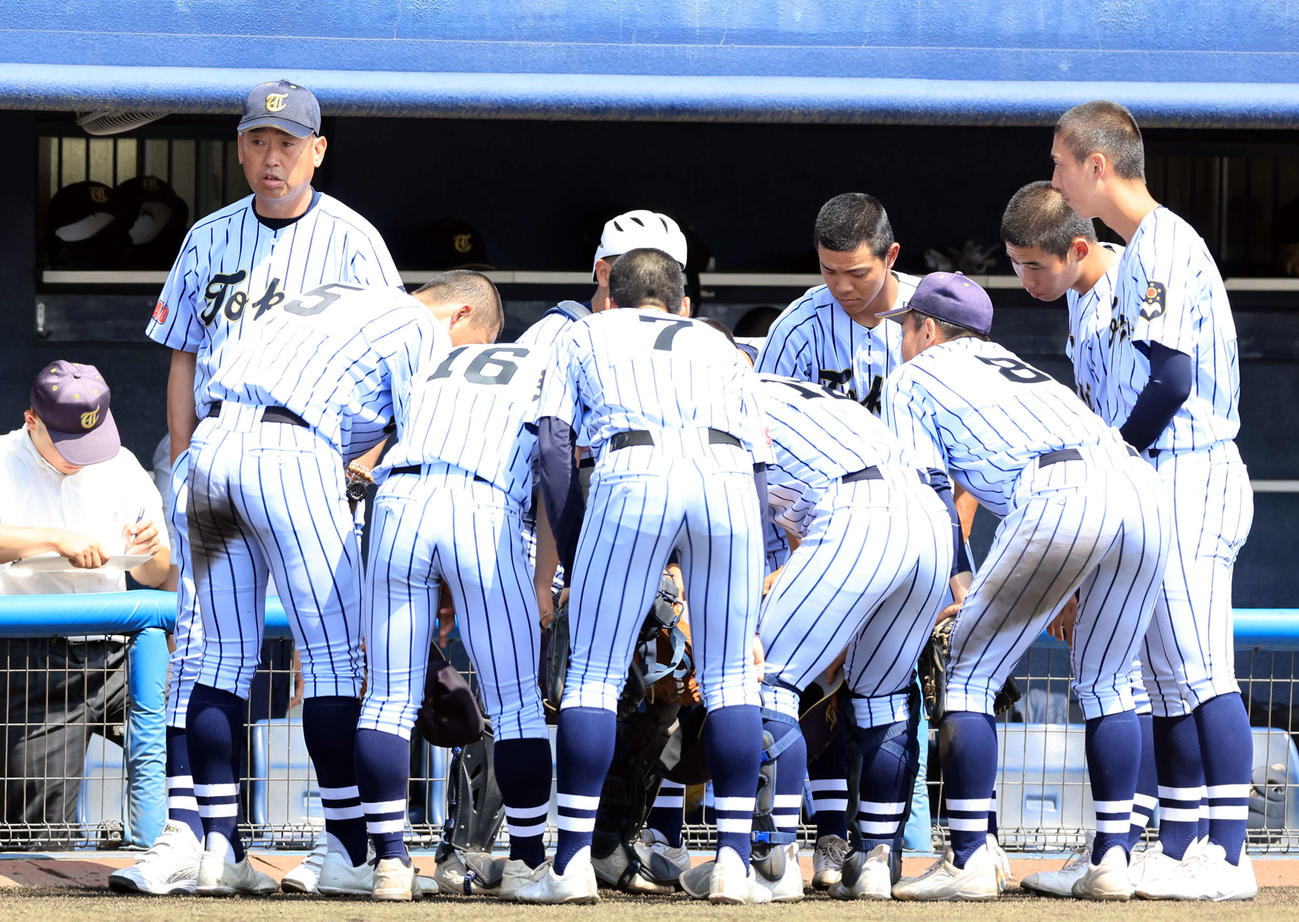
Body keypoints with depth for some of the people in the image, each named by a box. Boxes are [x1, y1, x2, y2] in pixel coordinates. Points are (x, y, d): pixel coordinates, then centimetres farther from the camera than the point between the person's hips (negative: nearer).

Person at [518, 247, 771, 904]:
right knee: (730, 677, 11)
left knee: (592, 676, 6)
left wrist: (573, 553, 16)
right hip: (726, 475, 2)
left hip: (633, 473, -2)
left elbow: (553, 440, 15)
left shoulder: (585, 336, 30)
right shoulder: (718, 346, 35)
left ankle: (572, 863, 2)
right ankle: (734, 863, 5)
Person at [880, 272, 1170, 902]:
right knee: (1103, 682, 19)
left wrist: (952, 583, 13)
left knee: (969, 675, 6)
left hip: (1056, 496, -6)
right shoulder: (1016, 366, 39)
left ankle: (968, 861, 1)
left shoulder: (913, 378, 21)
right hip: (1142, 489, 6)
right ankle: (1112, 859, 12)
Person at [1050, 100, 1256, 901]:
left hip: (1187, 475, -10)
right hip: (1161, 485, 10)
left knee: (1201, 670, -12)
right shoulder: (1142, 249, 19)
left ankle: (1228, 858, -15)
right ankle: (1180, 853, 14)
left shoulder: (1163, 244, -12)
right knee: (1169, 675, 11)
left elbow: (1172, 379, -20)